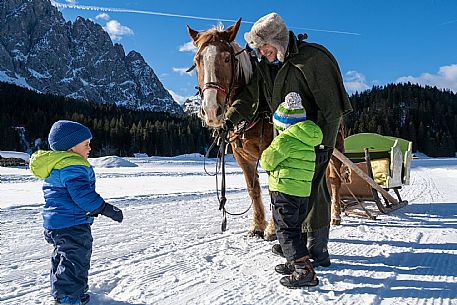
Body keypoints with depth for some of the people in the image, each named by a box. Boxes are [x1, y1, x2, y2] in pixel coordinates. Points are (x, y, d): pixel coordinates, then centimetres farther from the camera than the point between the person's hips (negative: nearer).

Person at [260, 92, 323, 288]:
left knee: (285, 230, -3)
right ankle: (294, 263, 31)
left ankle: (305, 271, -9)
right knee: (295, 228, 20)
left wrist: (268, 153, 11)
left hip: (284, 189, -8)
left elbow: (267, 162, -9)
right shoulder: (308, 141, 11)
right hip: (304, 191, 9)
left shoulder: (285, 139, -15)